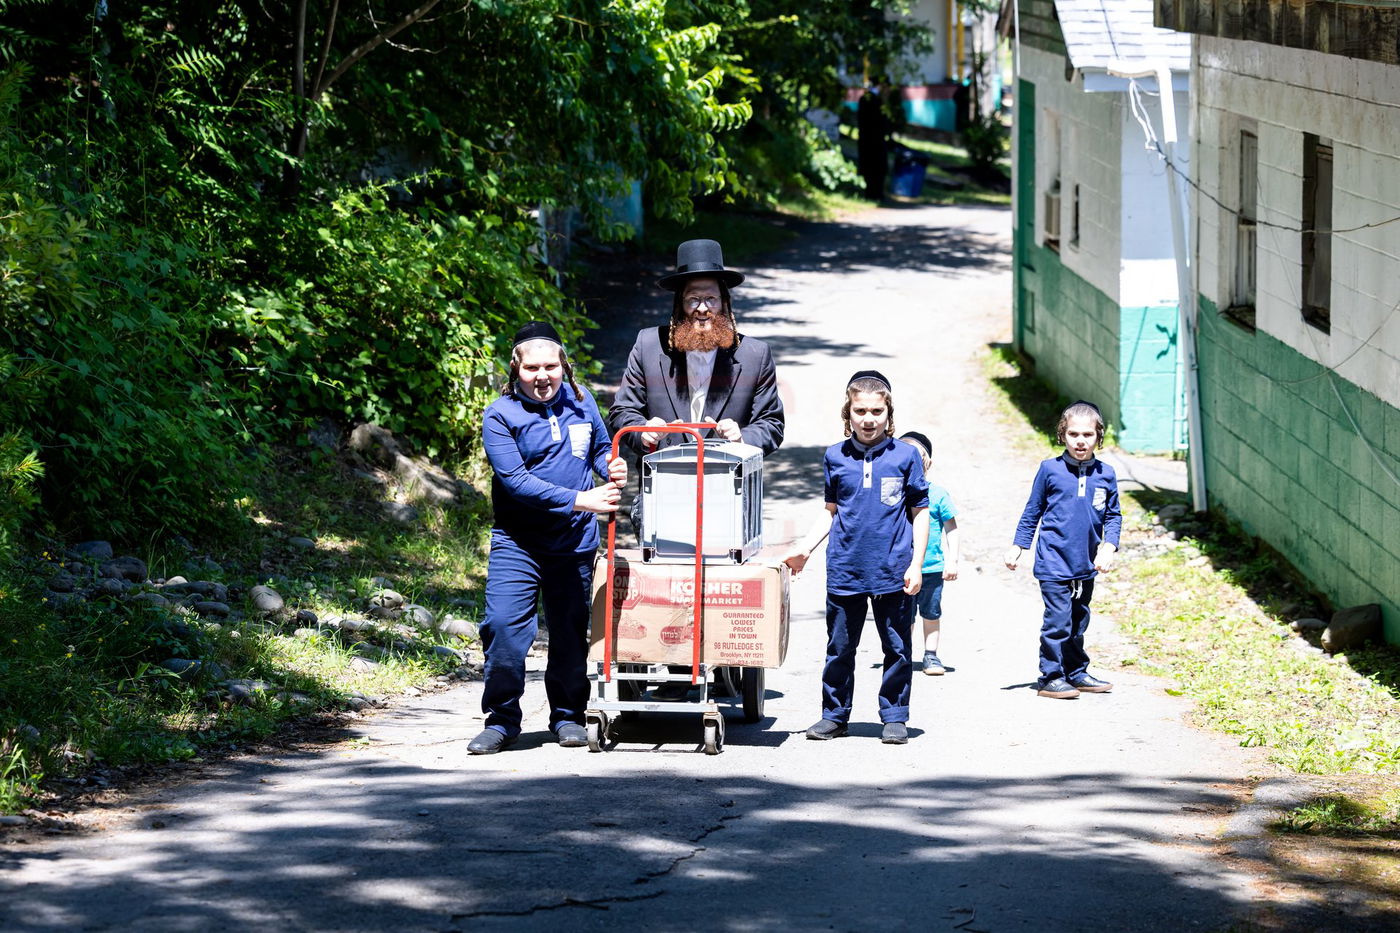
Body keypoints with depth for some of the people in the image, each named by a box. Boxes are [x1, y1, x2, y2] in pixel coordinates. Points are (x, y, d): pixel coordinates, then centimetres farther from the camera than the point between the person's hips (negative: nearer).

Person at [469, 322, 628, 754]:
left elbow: (600, 449, 21)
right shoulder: (500, 415, -9)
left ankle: (567, 716, 24)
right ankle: (502, 719, 0)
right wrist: (577, 500, -23)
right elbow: (516, 480, -18)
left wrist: (611, 467, -3)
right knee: (504, 625, -12)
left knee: (570, 630, 10)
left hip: (575, 542, 3)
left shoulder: (580, 402, 5)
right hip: (517, 543, -3)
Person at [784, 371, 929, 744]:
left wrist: (916, 565, -3)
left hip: (893, 573, -2)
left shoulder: (905, 456, -1)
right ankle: (834, 715, 19)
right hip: (845, 570, 2)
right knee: (840, 647, 8)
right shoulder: (835, 457, 5)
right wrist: (805, 548, 7)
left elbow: (920, 513, 2)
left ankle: (894, 717, 15)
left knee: (897, 649, 5)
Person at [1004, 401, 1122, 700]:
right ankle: (1050, 677, 1)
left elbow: (1113, 516, 10)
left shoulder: (1105, 474, 3)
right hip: (1054, 563, -4)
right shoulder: (1050, 470, -4)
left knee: (1078, 621, 16)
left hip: (1086, 566, 4)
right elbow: (1032, 511, 5)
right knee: (1058, 621, -7)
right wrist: (1017, 547, 5)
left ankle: (1076, 672, 27)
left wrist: (1108, 547, -5)